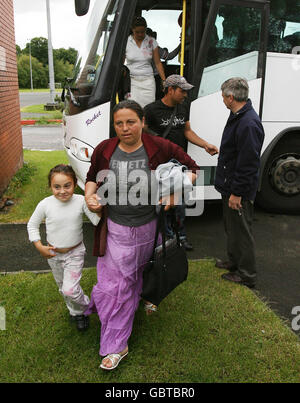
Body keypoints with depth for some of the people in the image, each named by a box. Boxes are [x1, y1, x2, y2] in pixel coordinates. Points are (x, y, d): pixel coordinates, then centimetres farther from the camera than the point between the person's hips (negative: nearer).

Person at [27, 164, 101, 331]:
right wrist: (40, 247, -8)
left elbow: (97, 221, -17)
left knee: (70, 290, -11)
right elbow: (32, 225, -3)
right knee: (63, 288, 20)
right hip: (53, 254, 2)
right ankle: (75, 311, 47)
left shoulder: (80, 201, -19)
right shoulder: (45, 204, -18)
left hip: (75, 252, -2)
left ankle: (83, 306, 22)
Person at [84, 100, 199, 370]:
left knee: (138, 275, 21)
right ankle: (117, 345, 21)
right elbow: (92, 177, 9)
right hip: (115, 229, 1)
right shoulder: (104, 150, -8)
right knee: (115, 283, 4)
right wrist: (90, 195, -12)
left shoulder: (159, 148, -11)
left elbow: (191, 167, -1)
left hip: (146, 228, 0)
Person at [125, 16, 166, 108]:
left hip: (148, 80, 1)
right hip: (131, 80, -1)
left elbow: (158, 63, 8)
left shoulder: (151, 42, 6)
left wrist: (164, 80, 0)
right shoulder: (126, 42, 2)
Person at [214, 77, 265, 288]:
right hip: (230, 186, 10)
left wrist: (237, 192, -23)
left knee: (241, 231, 3)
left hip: (239, 191, -10)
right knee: (231, 227, 23)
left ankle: (247, 275, 18)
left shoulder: (249, 124, -25)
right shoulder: (238, 116, 9)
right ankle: (235, 262, 41)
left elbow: (249, 163, -27)